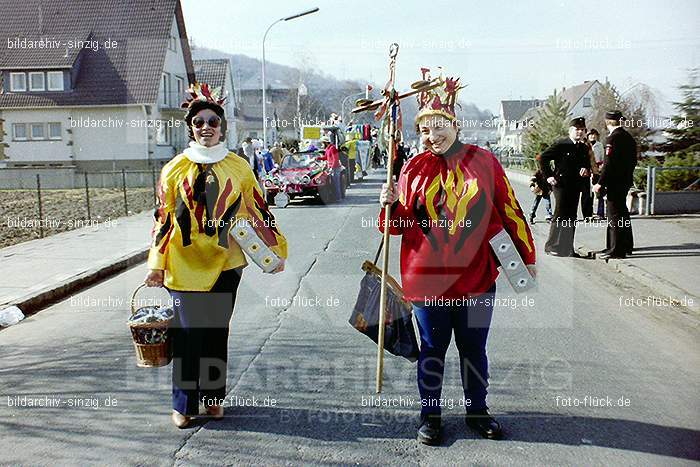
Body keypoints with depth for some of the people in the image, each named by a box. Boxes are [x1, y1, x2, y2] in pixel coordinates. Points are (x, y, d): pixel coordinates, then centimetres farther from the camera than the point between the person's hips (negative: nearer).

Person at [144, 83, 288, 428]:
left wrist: (277, 250, 6)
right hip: (184, 264, -1)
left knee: (217, 331, 9)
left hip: (224, 263, 1)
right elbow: (163, 218, 4)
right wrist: (156, 264, 3)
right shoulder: (176, 168, 2)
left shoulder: (238, 167, 3)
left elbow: (257, 210, 8)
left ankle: (213, 395, 26)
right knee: (188, 333, 0)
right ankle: (183, 404, 15)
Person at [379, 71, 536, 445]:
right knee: (433, 348, 11)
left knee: (474, 348, 13)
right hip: (427, 277, 0)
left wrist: (527, 256, 9)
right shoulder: (414, 168, 1)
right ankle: (430, 415, 27)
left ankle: (477, 411, 31)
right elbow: (401, 223, 4)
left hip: (476, 275, 1)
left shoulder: (484, 161, 1)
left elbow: (510, 211, 6)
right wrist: (390, 205, -17)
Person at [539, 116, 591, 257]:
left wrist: (586, 169, -1)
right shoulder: (561, 145, -7)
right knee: (560, 216, -5)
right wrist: (549, 176, -9)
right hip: (561, 185, -6)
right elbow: (543, 158, -7)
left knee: (571, 218, 9)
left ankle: (568, 248, 17)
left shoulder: (584, 148, 13)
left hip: (575, 187, 7)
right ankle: (552, 247, 4)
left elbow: (587, 164, 23)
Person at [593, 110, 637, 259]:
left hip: (615, 181, -9)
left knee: (614, 215, -4)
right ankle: (626, 245, 28)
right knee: (622, 212, 18)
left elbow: (609, 163, -20)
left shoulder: (613, 137, -15)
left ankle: (617, 250, 0)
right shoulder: (628, 137, 12)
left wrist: (600, 183, -18)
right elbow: (633, 160, 16)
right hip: (626, 180, 9)